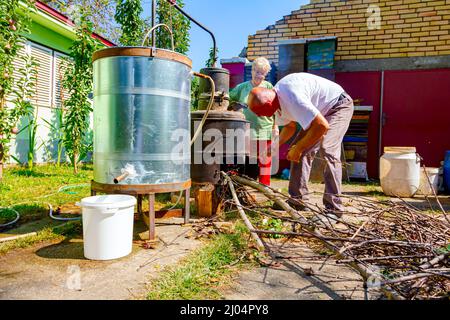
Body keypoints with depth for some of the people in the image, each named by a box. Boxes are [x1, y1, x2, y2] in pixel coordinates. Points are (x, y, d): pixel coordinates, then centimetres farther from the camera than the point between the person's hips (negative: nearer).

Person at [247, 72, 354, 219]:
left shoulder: (291, 97, -37)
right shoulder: (277, 99, -6)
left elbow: (322, 125, -36)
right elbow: (290, 126, 9)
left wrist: (298, 149, -25)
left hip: (339, 104, -9)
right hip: (320, 111, 9)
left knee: (327, 150, -26)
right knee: (301, 151, 2)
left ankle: (333, 209, -20)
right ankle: (298, 199, 9)